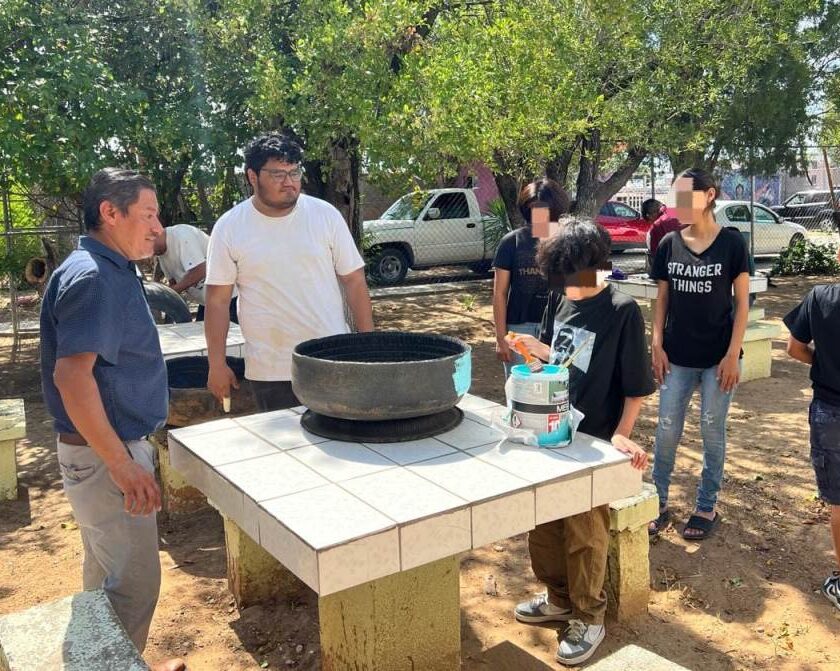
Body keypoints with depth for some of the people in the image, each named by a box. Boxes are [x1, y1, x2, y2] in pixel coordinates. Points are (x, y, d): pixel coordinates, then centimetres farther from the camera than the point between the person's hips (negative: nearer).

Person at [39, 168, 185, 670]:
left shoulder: (113, 273, 11)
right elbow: (72, 374, -29)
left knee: (108, 577, 22)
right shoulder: (92, 277, -19)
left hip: (113, 449, 10)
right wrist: (122, 466, -26)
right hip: (105, 456, -10)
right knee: (133, 584, -1)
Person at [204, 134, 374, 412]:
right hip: (269, 371, 0)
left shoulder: (326, 215, -1)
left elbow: (353, 280, 2)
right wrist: (217, 364, 1)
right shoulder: (229, 227, -2)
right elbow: (218, 300, 1)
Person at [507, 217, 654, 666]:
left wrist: (621, 435, -21)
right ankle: (559, 598, 38)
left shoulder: (621, 310, -18)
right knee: (542, 524, 16)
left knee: (584, 535, 5)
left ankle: (588, 618, 27)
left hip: (593, 442, -6)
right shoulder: (559, 299, 0)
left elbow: (636, 385, -14)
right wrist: (532, 345, -10)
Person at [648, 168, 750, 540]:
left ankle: (707, 507, 23)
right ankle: (659, 503, 20)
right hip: (677, 356, 3)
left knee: (712, 431, 8)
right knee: (666, 430, 6)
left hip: (718, 357, -2)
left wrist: (733, 354, -10)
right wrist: (657, 345, -1)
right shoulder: (669, 244, 1)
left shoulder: (731, 243, -7)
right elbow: (662, 299, 7)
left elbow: (742, 302, -4)